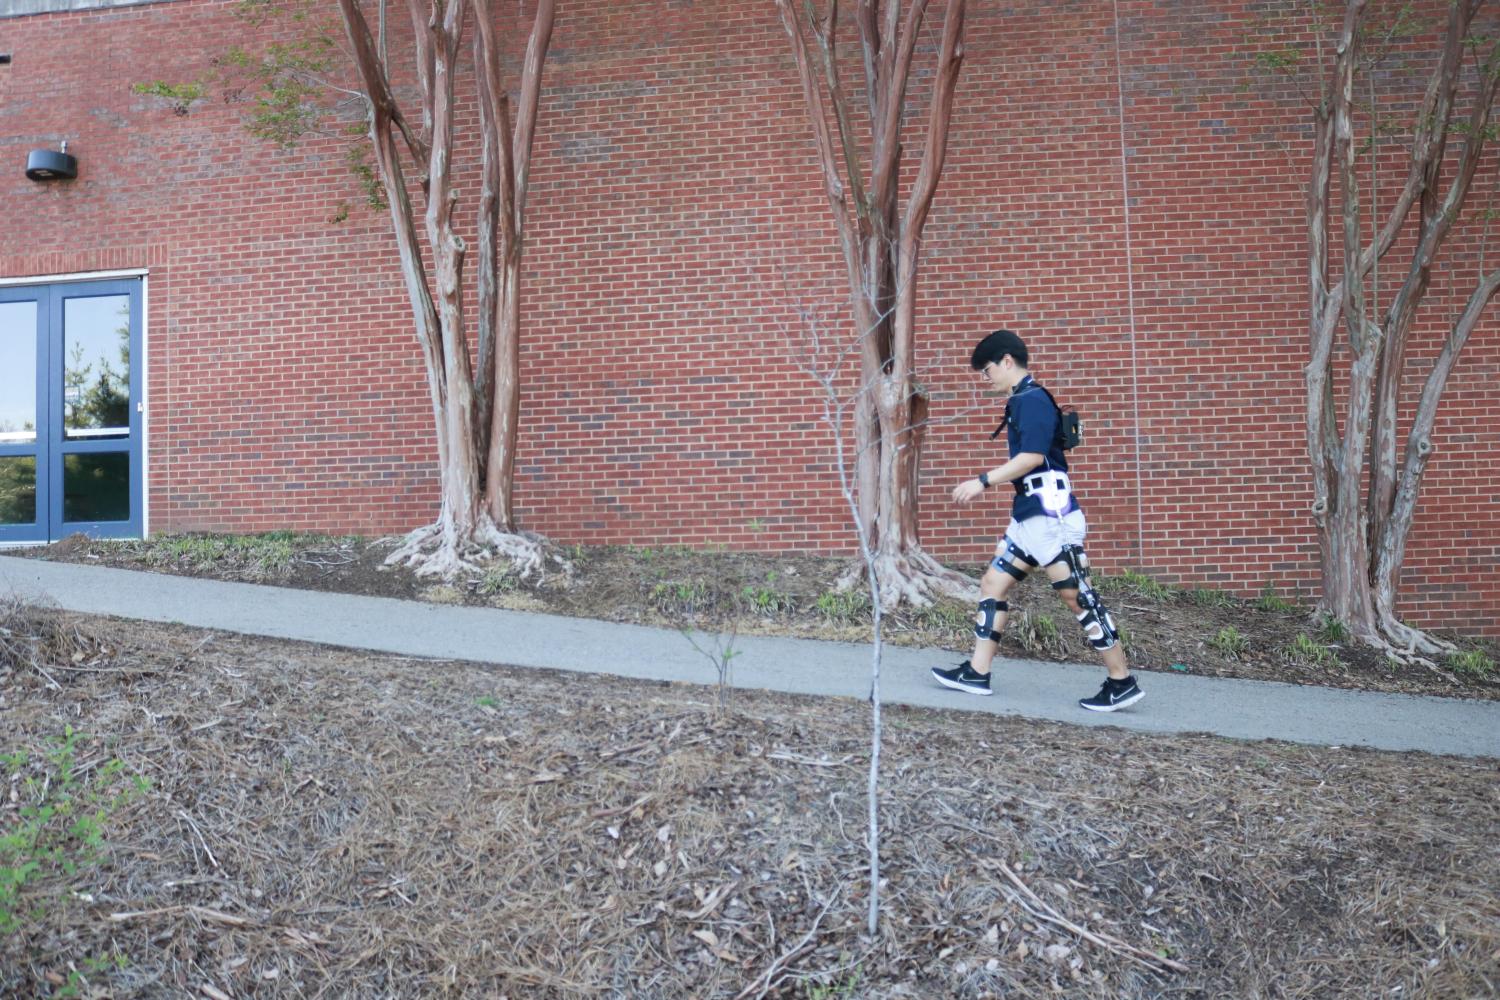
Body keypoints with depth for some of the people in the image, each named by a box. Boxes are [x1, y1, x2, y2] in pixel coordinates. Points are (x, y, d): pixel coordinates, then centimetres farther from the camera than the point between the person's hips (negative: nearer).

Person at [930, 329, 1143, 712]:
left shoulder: (1032, 399, -12)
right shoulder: (1022, 401, 17)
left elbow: (1032, 456, -23)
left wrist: (983, 481, -19)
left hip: (1050, 517, -10)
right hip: (1029, 517, 10)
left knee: (1078, 597, -5)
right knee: (992, 585, 9)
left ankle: (1122, 683, 6)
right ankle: (977, 673, 14)